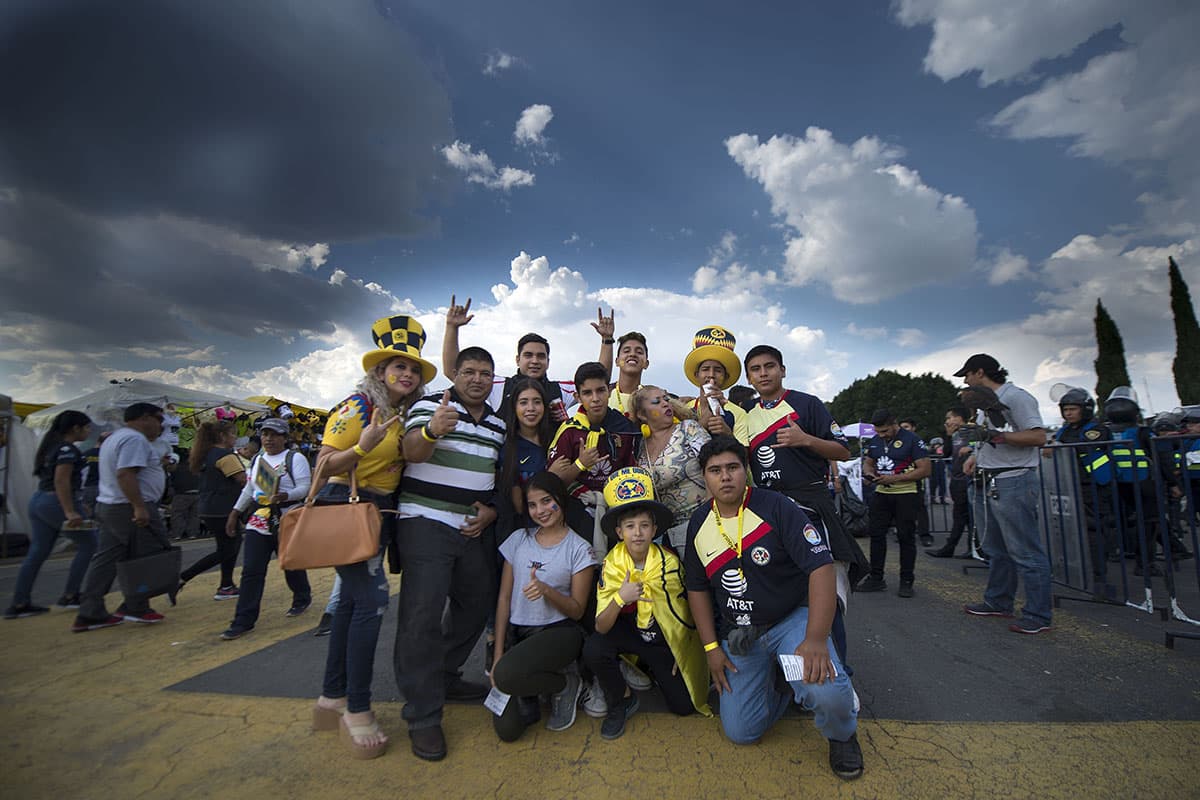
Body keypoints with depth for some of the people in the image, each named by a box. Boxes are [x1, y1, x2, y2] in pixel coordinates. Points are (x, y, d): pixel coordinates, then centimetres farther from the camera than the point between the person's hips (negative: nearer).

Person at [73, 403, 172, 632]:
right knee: (146, 558, 0)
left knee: (105, 560, 10)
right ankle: (135, 608, 6)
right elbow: (125, 474, -24)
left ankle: (89, 614, 12)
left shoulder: (115, 437, 21)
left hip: (108, 506, 11)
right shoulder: (135, 439, -14)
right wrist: (139, 507, -26)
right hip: (131, 509, -11)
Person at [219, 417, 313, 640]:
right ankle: (244, 621, 4)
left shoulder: (295, 459, -6)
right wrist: (235, 513, 18)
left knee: (292, 566, 8)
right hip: (258, 523, 5)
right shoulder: (257, 460, 14)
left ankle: (302, 599, 34)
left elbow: (305, 487, -13)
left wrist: (285, 495, -30)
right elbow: (248, 489, 22)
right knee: (251, 571, 0)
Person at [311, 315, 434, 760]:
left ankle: (332, 698, 28)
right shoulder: (358, 406, -11)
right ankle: (357, 711, -1)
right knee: (372, 600, -13)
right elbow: (325, 465, -13)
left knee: (353, 600, 14)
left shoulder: (404, 414, 10)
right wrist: (364, 446, -30)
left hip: (379, 513, 8)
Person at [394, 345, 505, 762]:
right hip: (426, 524, -6)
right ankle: (423, 715, 5)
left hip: (474, 529, 7)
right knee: (422, 615, -7)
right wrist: (432, 430, -43)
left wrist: (491, 510, 1)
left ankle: (445, 677, 35)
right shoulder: (429, 406, -5)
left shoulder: (498, 424, 12)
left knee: (476, 606, 14)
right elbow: (411, 451, -21)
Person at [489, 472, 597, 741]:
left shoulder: (579, 549, -5)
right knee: (507, 729, -14)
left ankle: (566, 682, -2)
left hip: (559, 631, -3)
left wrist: (547, 590, -23)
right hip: (517, 633, 3)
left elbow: (577, 611, -4)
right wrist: (498, 655, 1)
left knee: (506, 675, -32)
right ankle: (530, 692, 19)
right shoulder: (519, 539, 5)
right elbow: (504, 598, 6)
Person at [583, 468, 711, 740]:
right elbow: (601, 628, -22)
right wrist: (620, 598, -41)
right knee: (593, 649, -29)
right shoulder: (612, 566, -18)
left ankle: (655, 671, 24)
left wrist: (682, 654, 3)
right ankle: (620, 703, 1)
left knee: (683, 705, -9)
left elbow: (684, 609, -4)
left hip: (666, 641, 0)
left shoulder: (668, 562, -20)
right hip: (630, 633, 0)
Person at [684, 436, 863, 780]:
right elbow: (697, 588, 8)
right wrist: (711, 647, 2)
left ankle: (842, 736, 6)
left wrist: (816, 639, -29)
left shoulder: (774, 507, -16)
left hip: (792, 618, -4)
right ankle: (783, 685, 30)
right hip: (737, 635, 4)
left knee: (826, 691, -31)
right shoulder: (698, 524, -2)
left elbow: (822, 566, -21)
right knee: (740, 732, 0)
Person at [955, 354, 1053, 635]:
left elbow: (1038, 436, -16)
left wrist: (998, 435, -24)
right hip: (987, 484, 10)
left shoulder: (1016, 396, -9)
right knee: (996, 550, 17)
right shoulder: (984, 402, 18)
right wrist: (975, 456, 9)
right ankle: (997, 602, 28)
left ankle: (1038, 615, 6)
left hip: (1013, 483, -10)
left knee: (1025, 553, -3)